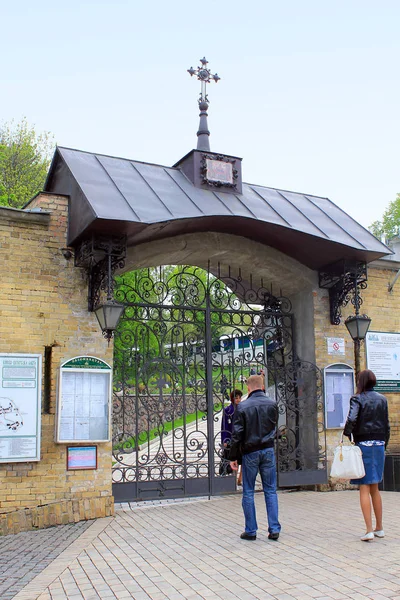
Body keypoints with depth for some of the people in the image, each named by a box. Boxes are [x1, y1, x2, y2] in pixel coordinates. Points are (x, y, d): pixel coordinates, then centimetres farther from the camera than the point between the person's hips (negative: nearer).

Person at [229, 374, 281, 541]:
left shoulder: (242, 407, -9)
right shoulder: (272, 404, 0)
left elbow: (237, 434, -8)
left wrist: (233, 457, -1)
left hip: (250, 452, -2)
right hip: (268, 451, 3)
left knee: (248, 493, 8)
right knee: (271, 491, 10)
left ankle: (250, 531, 13)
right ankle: (274, 529, 9)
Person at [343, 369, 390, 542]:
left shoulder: (357, 399, -7)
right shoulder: (382, 399, 9)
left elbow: (352, 419, -22)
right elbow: (387, 425, 12)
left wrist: (346, 437, -10)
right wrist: (384, 445, 19)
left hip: (364, 445, -5)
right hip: (379, 445, 5)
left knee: (364, 488, -3)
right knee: (375, 488, 16)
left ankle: (369, 530, -7)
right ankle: (379, 528, 21)